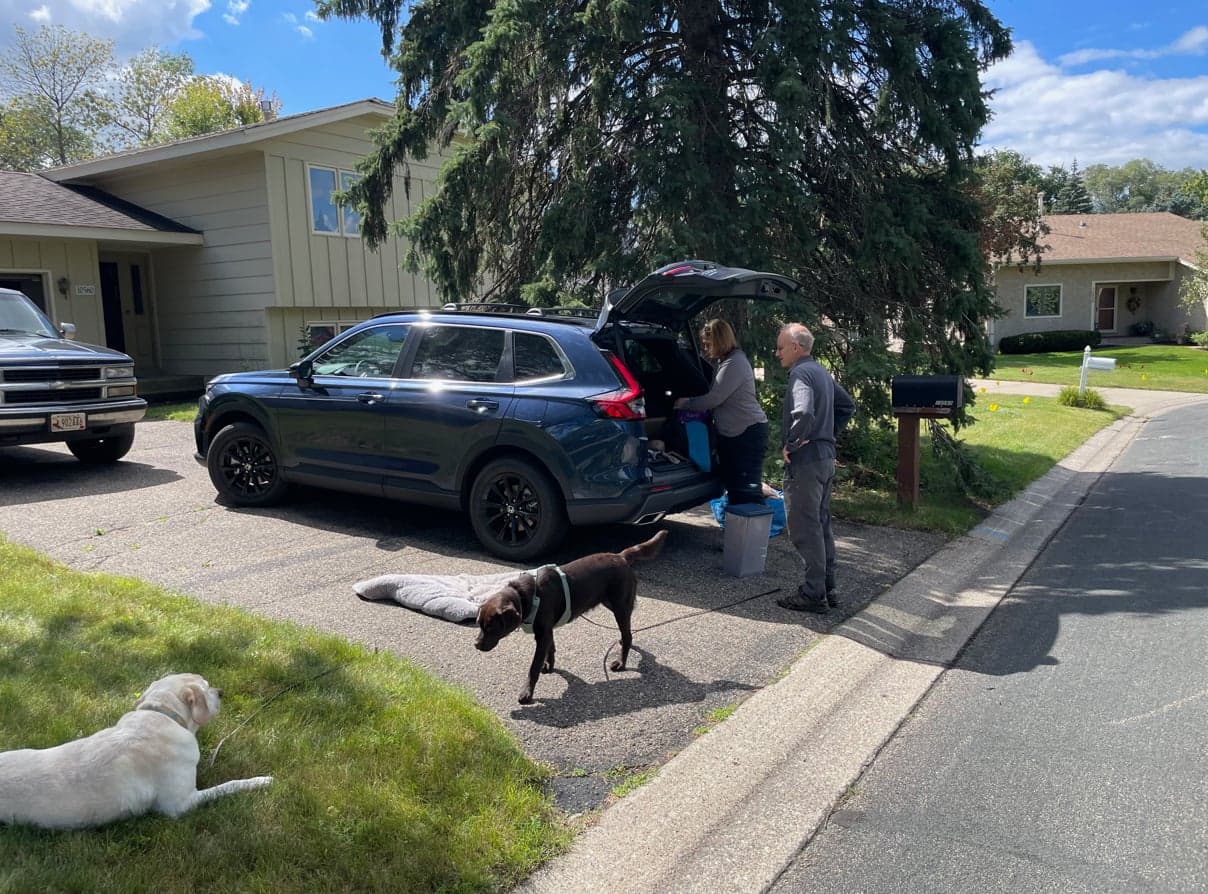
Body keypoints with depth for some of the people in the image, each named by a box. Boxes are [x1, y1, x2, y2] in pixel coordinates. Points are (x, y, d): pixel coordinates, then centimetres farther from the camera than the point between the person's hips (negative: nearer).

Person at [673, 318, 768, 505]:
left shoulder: (735, 363, -17)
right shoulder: (724, 362, 14)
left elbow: (714, 398, -20)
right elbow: (717, 399, 18)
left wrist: (685, 404, -6)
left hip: (748, 433, -10)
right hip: (731, 433, 10)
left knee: (748, 489, -10)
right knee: (733, 487, 14)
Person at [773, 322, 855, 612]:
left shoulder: (800, 373, -16)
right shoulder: (822, 372, 15)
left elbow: (803, 414, -32)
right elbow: (848, 407, 25)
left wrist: (791, 444, -18)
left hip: (805, 460, -10)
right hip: (826, 457, 10)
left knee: (805, 529, -3)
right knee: (821, 525, 15)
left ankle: (813, 594, 2)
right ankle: (827, 588, 22)